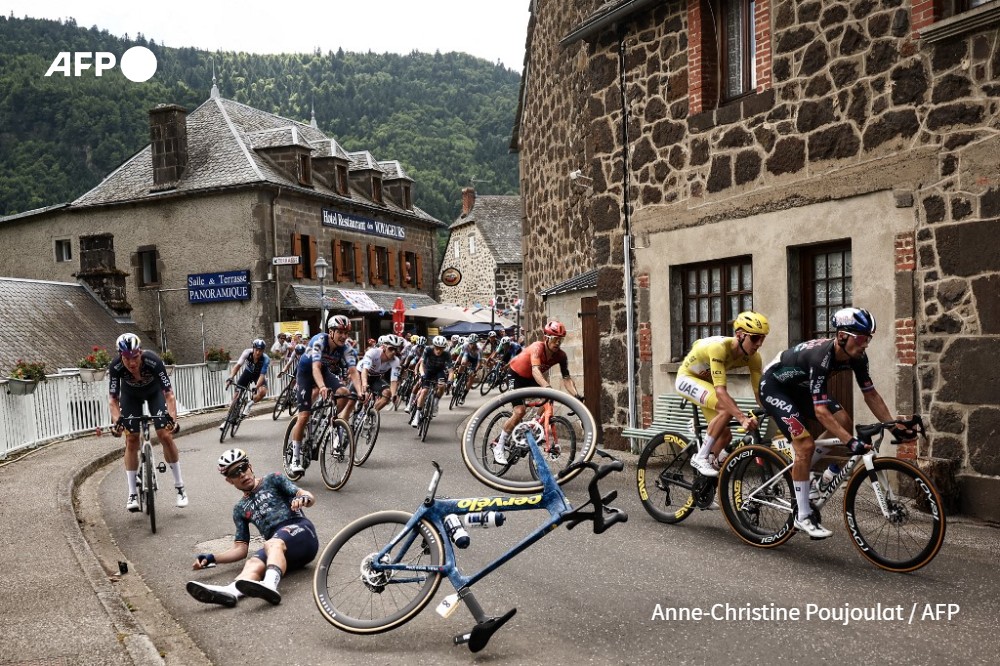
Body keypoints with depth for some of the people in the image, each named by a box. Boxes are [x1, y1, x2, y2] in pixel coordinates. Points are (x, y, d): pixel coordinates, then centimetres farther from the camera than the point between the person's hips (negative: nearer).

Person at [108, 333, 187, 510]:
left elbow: (169, 394, -35)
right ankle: (132, 493, 1)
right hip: (130, 396, 1)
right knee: (131, 439, -7)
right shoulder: (115, 367, -33)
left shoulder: (153, 362, -39)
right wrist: (116, 421, -41)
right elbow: (113, 399, -25)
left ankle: (180, 487, 1)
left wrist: (172, 418, -48)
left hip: (154, 393, -1)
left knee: (165, 436, -11)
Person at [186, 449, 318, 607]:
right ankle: (230, 591, -60)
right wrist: (211, 558, 5)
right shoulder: (240, 509, 26)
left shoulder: (272, 481, 16)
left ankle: (270, 585, -65)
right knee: (253, 563, -28)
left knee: (273, 544, -35)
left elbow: (310, 497, 4)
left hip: (300, 530, -4)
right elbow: (240, 548, 21)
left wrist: (303, 498, -21)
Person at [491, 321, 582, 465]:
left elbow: (566, 378, -22)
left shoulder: (561, 355, -18)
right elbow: (535, 370, -50)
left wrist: (576, 396, -38)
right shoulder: (538, 347, -34)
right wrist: (547, 387, -65)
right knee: (520, 411, -18)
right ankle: (499, 447, -7)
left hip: (531, 378, 6)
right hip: (516, 374, -6)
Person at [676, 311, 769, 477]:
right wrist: (742, 418, -54)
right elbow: (720, 390, -45)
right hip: (687, 379, -7)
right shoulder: (718, 347, -38)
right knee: (728, 408, -30)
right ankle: (701, 457, -18)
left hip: (706, 382, 7)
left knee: (725, 435, 0)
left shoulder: (753, 357, -19)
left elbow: (759, 392, -15)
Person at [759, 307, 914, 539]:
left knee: (843, 422, -6)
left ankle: (798, 470, 12)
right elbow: (820, 411, -40)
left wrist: (896, 427, -13)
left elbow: (871, 394, -4)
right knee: (806, 444, -19)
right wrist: (851, 442, -45)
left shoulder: (857, 357, -14)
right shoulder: (821, 357, -37)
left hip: (800, 385, 8)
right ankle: (803, 516, -8)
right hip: (774, 385, -8)